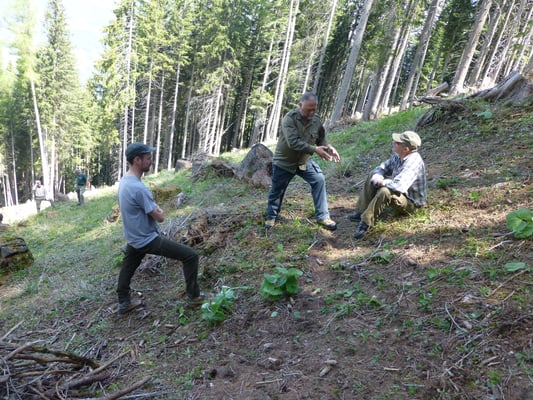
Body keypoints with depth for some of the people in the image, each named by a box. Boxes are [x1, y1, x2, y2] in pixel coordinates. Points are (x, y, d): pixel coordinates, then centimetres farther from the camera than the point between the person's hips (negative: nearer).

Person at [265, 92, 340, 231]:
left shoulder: (317, 120, -7)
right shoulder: (289, 118, -24)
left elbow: (321, 140, 4)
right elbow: (293, 142, -33)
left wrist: (329, 148, -18)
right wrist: (314, 149, -38)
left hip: (304, 161, 4)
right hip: (284, 162, -4)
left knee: (319, 180, -10)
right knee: (277, 190, 8)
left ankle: (322, 216, 0)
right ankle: (271, 217, 31)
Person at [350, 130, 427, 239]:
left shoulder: (413, 162, -32)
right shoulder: (398, 156, -5)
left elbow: (398, 186, -44)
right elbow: (382, 168, 5)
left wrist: (382, 182, -24)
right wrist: (377, 178, -19)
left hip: (411, 202, -10)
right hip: (401, 191, 10)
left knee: (385, 192, -37)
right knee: (372, 177, 4)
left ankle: (366, 222, -25)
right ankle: (361, 212, 1)